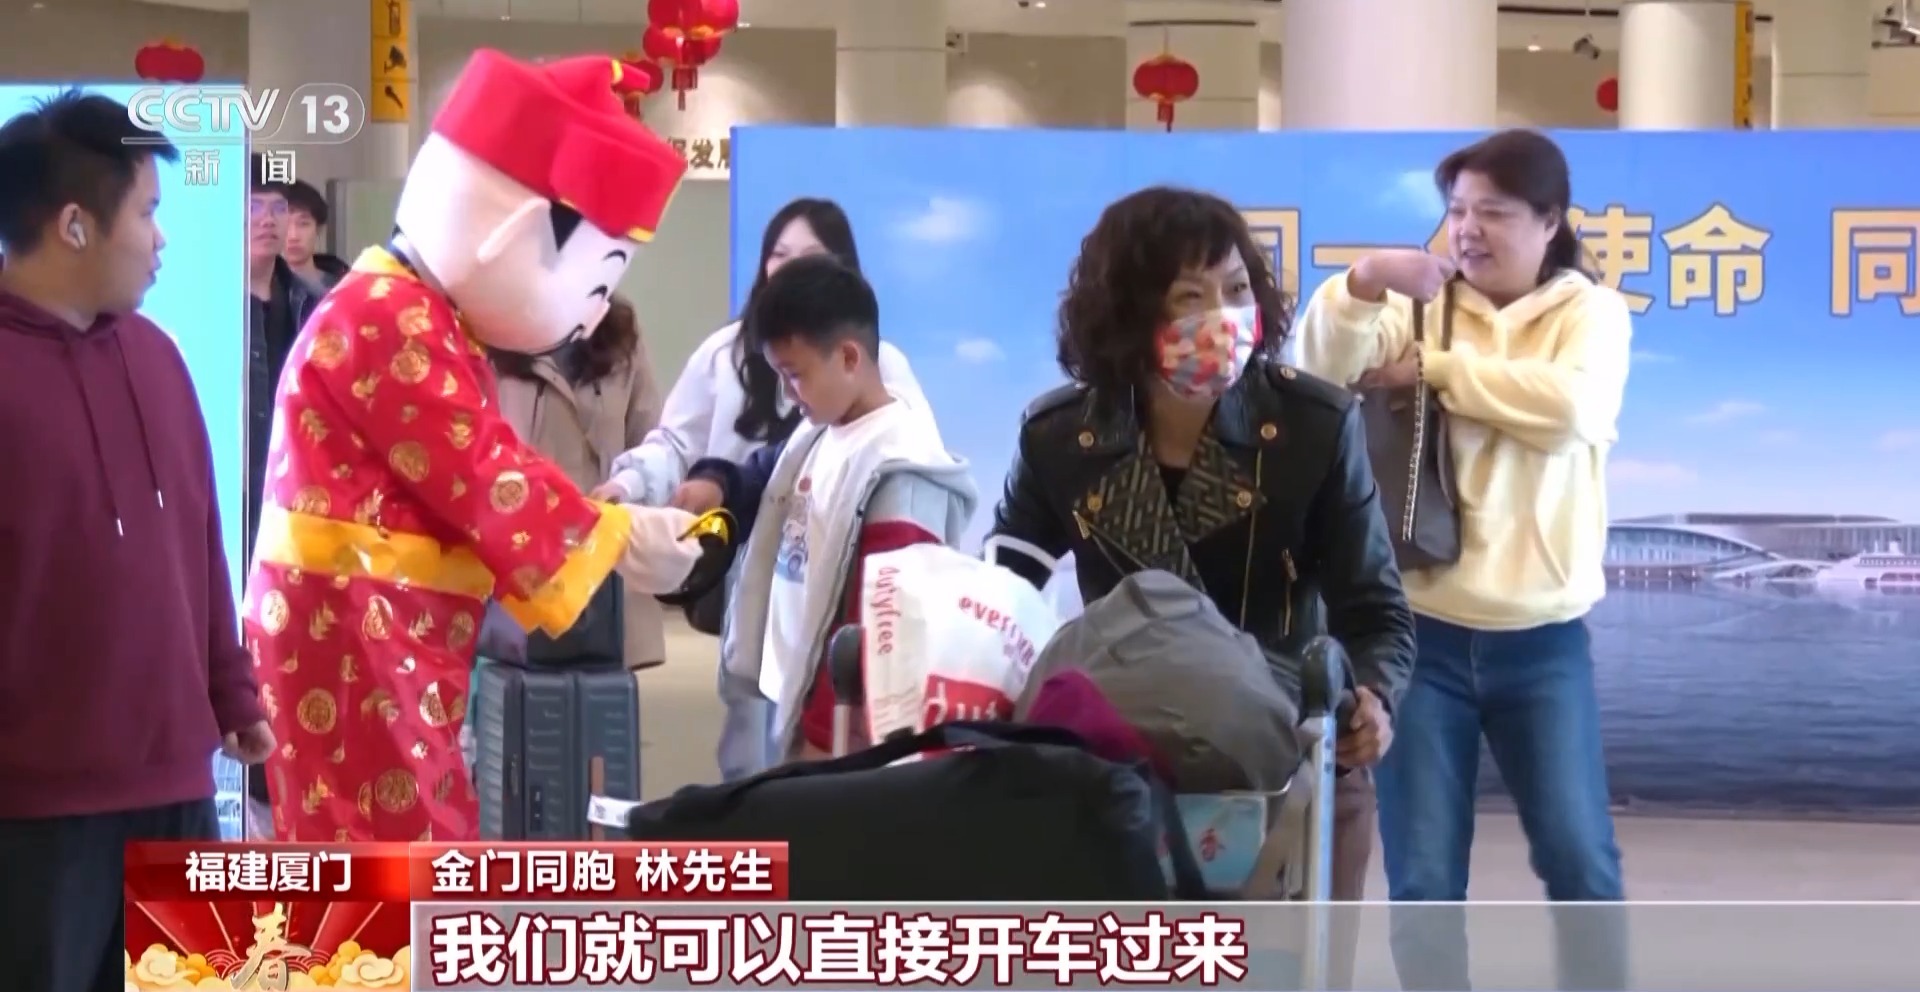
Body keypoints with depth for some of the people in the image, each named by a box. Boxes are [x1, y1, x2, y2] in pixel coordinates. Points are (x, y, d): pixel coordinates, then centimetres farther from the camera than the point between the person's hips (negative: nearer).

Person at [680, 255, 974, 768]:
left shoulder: (900, 472, -18)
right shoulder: (817, 438, 10)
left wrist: (825, 735, -19)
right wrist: (716, 483, 5)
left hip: (841, 731, -9)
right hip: (791, 696, 9)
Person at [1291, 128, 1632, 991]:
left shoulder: (1592, 312, 4)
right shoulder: (1421, 305, 8)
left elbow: (1568, 407, -17)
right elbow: (1325, 365, -10)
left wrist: (1435, 368, -12)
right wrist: (1365, 283, -29)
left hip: (1542, 638, -1)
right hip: (1422, 630, 1)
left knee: (1580, 859, 2)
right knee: (1423, 876, 4)